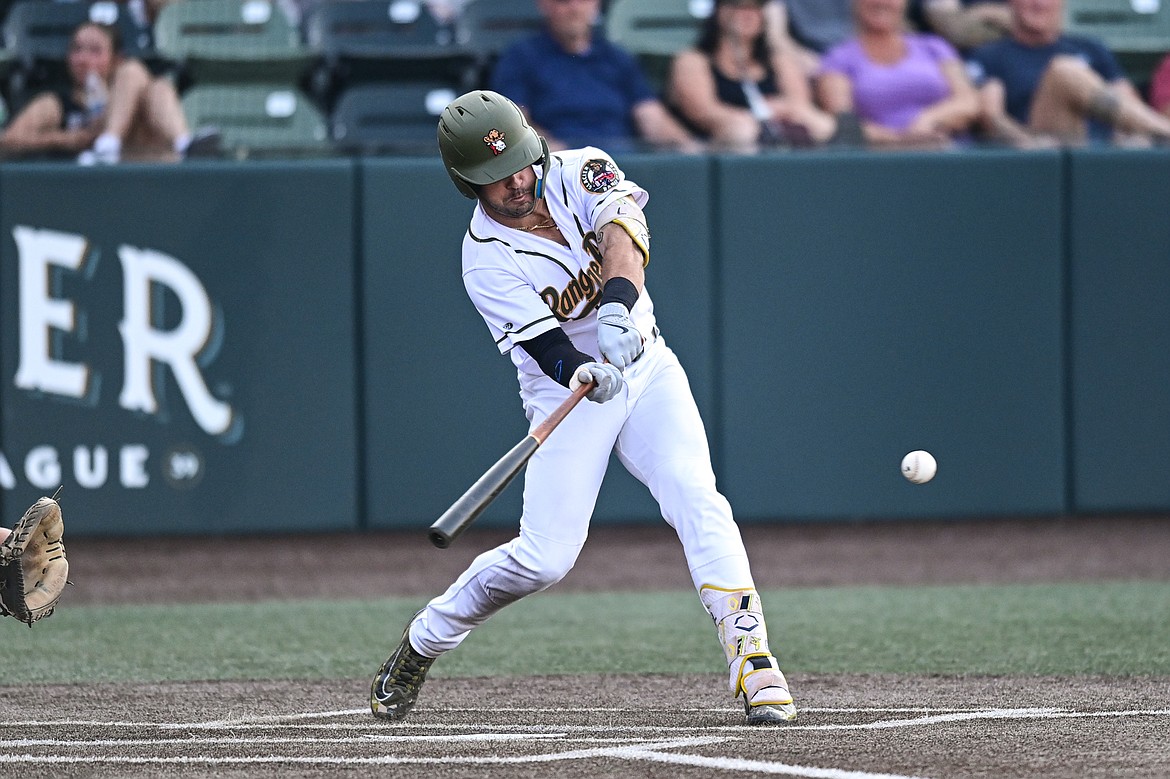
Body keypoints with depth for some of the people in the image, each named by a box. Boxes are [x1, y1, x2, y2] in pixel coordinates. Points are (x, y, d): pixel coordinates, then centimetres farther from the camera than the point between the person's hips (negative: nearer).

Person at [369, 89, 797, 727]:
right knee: (545, 557, -11)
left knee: (696, 497, -21)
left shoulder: (581, 172, -8)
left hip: (646, 369, 3)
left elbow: (622, 227, -30)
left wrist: (619, 303, -49)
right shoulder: (487, 260, -15)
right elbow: (547, 347, -25)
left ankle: (750, 655, -25)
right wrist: (584, 375, -48)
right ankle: (420, 645, 13)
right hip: (564, 389, -3)